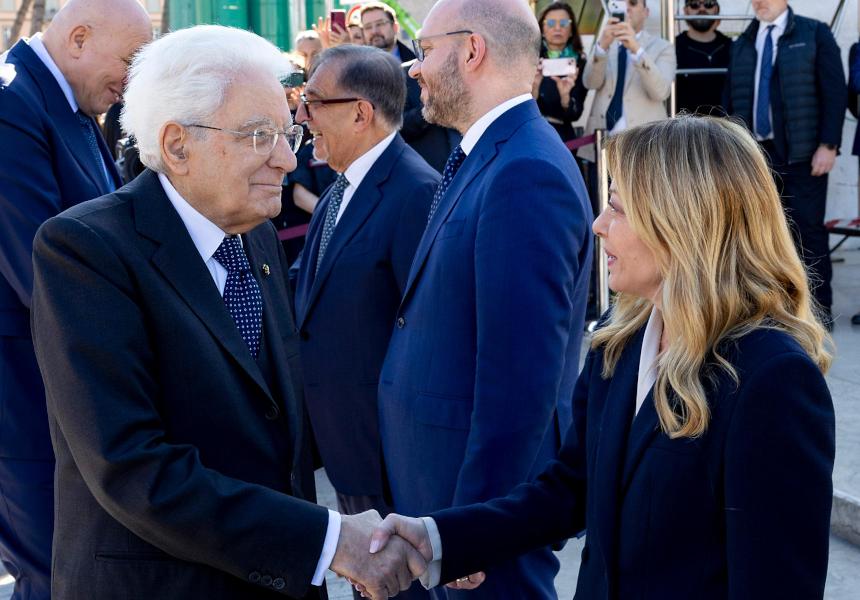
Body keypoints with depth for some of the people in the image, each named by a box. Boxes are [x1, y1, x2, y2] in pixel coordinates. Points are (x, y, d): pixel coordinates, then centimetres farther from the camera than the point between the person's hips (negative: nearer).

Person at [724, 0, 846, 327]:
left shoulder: (814, 33, 1)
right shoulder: (743, 43, 13)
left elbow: (834, 91, -4)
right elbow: (731, 97, 14)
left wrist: (828, 145, -12)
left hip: (802, 152, -4)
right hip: (756, 151, 4)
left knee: (807, 229, -3)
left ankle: (819, 307, 5)